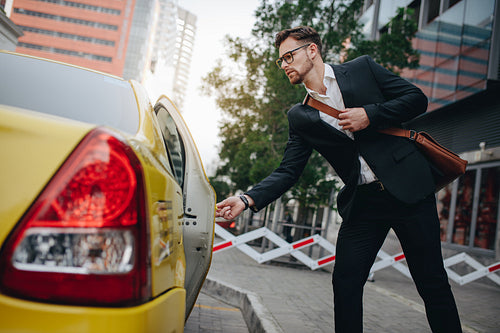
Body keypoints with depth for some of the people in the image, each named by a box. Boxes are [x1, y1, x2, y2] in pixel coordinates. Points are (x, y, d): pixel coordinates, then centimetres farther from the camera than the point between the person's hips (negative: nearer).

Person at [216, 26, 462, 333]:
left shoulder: (362, 68, 3)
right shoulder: (300, 117, 9)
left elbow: (417, 98, 2)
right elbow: (288, 171, 2)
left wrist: (370, 114, -13)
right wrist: (248, 199, -12)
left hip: (408, 188, -2)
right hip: (362, 202, 3)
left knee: (432, 282, 5)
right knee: (345, 282, 1)